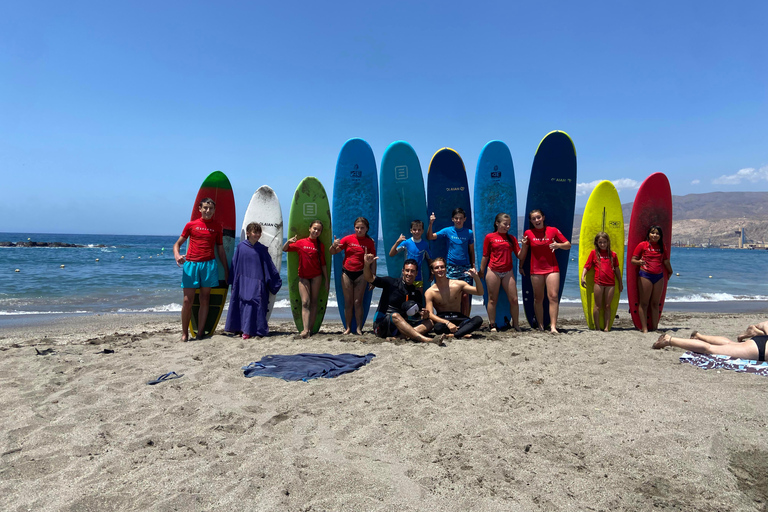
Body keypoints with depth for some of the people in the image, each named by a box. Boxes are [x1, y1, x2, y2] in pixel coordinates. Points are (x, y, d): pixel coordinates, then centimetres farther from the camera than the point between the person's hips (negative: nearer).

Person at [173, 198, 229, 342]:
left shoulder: (217, 227, 12)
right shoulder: (191, 225, 10)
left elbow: (220, 250, 16)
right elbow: (177, 243, 14)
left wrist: (226, 269, 13)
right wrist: (177, 255, -8)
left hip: (209, 264, 1)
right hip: (191, 264, -1)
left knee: (205, 300, 1)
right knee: (188, 300, -2)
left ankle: (200, 333, 7)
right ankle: (184, 333, 9)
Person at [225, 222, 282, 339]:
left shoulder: (262, 249, 3)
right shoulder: (241, 246, 3)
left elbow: (269, 266, 7)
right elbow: (235, 264, 8)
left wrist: (276, 281, 8)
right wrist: (233, 281, 7)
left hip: (257, 282, -1)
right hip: (242, 282, 1)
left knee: (254, 304, -7)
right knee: (241, 303, 5)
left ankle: (249, 330, 1)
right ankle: (240, 328, 17)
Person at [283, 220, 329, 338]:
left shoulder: (320, 245, 4)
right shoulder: (301, 242, 3)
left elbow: (323, 263, 6)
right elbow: (284, 249, 8)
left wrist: (327, 280, 3)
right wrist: (288, 242, -14)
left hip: (316, 276, 1)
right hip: (303, 276, 0)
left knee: (313, 302, 3)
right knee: (305, 302, -8)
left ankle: (310, 328, 8)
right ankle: (305, 330, -16)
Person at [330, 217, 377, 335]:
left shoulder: (370, 242, 0)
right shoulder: (348, 239, 0)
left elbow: (373, 261, 2)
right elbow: (333, 252, 4)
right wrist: (334, 245, -19)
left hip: (360, 274, -1)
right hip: (346, 273, 1)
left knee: (358, 302, -1)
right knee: (348, 302, 5)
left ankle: (359, 328, 7)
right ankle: (348, 328, 13)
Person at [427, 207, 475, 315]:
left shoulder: (469, 233, 5)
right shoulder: (447, 231, 3)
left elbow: (471, 251, 11)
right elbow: (429, 237, -1)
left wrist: (473, 266, 9)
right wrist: (430, 224, -14)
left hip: (465, 267, 1)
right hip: (451, 267, 0)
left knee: (465, 296, -2)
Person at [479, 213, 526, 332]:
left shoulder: (511, 238, 11)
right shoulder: (489, 237, 2)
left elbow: (520, 256, 7)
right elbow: (485, 256, 5)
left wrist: (524, 245, -9)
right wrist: (481, 273, 5)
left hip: (508, 272, 3)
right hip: (493, 271, -3)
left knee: (514, 299, 0)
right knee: (492, 300, 3)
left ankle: (516, 324, 14)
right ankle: (492, 325, 14)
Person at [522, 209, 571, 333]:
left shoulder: (553, 230, 2)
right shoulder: (528, 233, 3)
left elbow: (568, 245, 5)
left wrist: (558, 245, -13)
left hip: (552, 268, -1)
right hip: (536, 270, 1)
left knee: (553, 296, -11)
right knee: (538, 298, 5)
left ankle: (553, 326, -10)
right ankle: (540, 326, 13)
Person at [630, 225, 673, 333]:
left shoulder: (662, 247, 11)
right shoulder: (642, 245, 0)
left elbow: (666, 262, 24)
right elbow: (633, 260, -3)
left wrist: (670, 272, 33)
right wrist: (639, 261, -23)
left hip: (659, 276, 4)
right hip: (645, 275, -4)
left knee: (655, 303, 8)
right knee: (644, 303, -3)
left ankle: (655, 327, 13)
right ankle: (644, 328, -1)